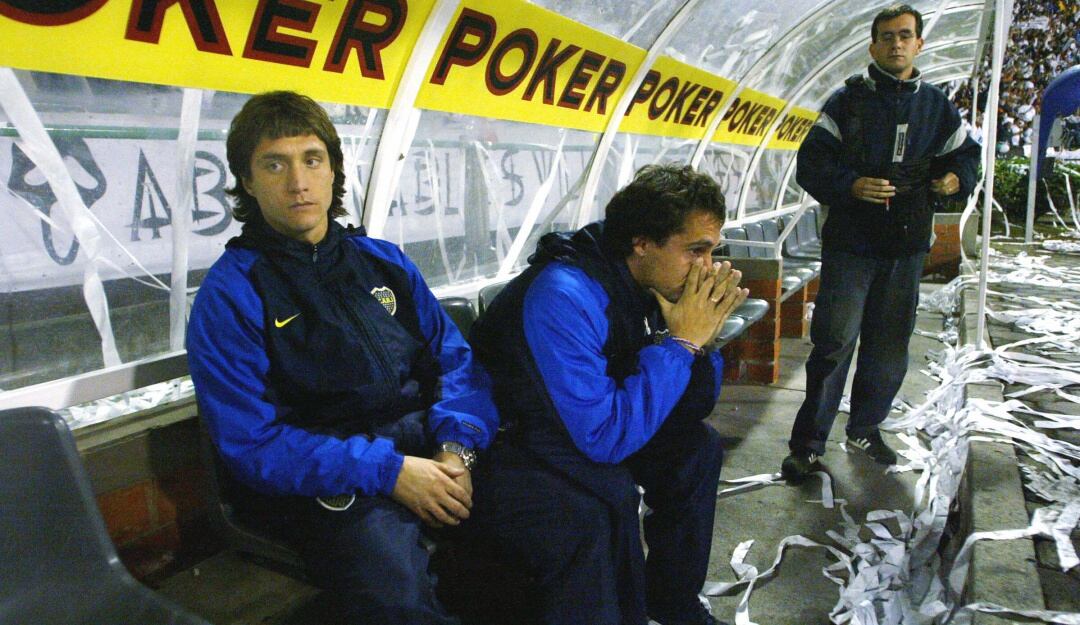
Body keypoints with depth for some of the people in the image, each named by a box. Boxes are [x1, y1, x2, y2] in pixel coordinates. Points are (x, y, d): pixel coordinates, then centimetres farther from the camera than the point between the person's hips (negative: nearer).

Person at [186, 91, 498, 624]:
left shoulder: (382, 260, 14)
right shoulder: (230, 294, -2)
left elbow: (455, 360, 12)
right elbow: (250, 444, -9)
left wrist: (455, 447, -8)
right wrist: (389, 472, -18)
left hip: (427, 447, 6)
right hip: (330, 480, -5)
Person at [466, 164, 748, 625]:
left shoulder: (656, 284, -4)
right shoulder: (566, 296, -29)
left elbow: (692, 407, 5)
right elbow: (606, 437, -32)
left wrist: (701, 337, -15)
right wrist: (680, 341, -25)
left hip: (591, 435, 9)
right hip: (505, 446, -9)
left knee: (697, 446, 8)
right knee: (608, 499, -34)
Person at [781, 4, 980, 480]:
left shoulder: (935, 105, 12)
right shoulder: (848, 100, 1)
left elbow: (966, 153, 23)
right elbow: (810, 163, -5)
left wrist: (957, 177, 0)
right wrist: (850, 185, -21)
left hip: (907, 246, 4)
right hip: (850, 243, -4)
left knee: (889, 346, 10)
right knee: (834, 342, -9)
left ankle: (865, 430, 28)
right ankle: (808, 444, -1)